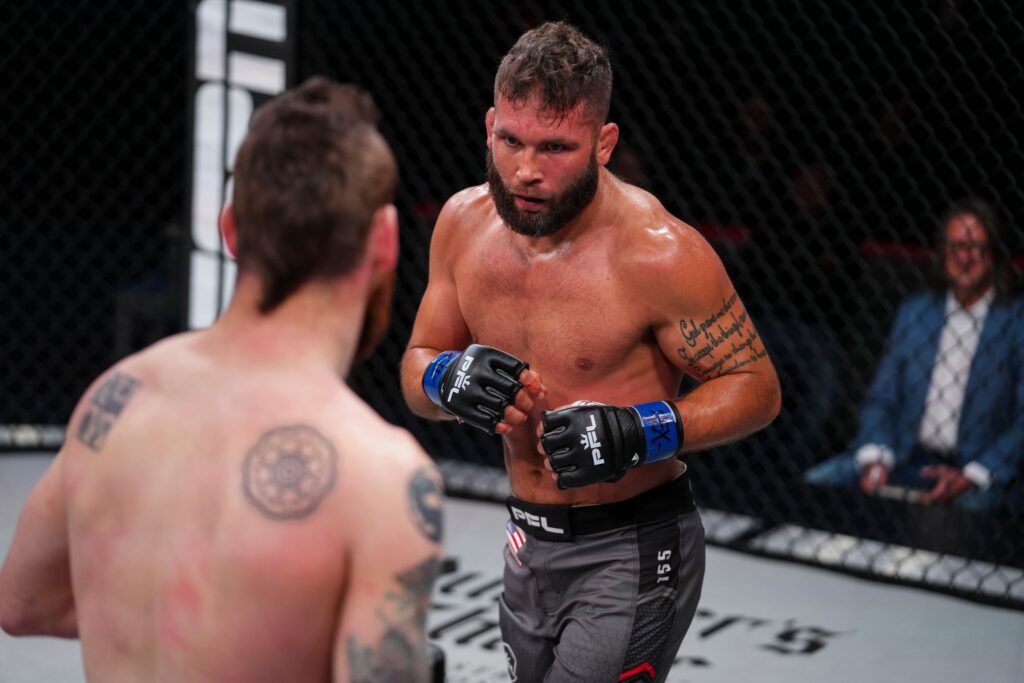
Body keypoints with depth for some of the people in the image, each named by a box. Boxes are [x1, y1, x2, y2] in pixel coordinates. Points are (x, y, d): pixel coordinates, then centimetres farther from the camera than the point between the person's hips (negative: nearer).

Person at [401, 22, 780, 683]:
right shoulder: (464, 221, -3)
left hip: (633, 550, -7)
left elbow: (756, 385, -13)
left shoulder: (657, 251, -21)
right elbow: (417, 365, 8)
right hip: (532, 544, 7)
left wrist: (638, 434, -28)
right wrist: (447, 378, -16)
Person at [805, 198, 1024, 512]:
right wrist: (876, 458, -7)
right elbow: (881, 399, 13)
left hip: (975, 475, -4)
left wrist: (970, 478, -17)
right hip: (904, 459, 4)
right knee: (815, 480, -17)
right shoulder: (913, 312, 16)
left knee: (973, 506, -37)